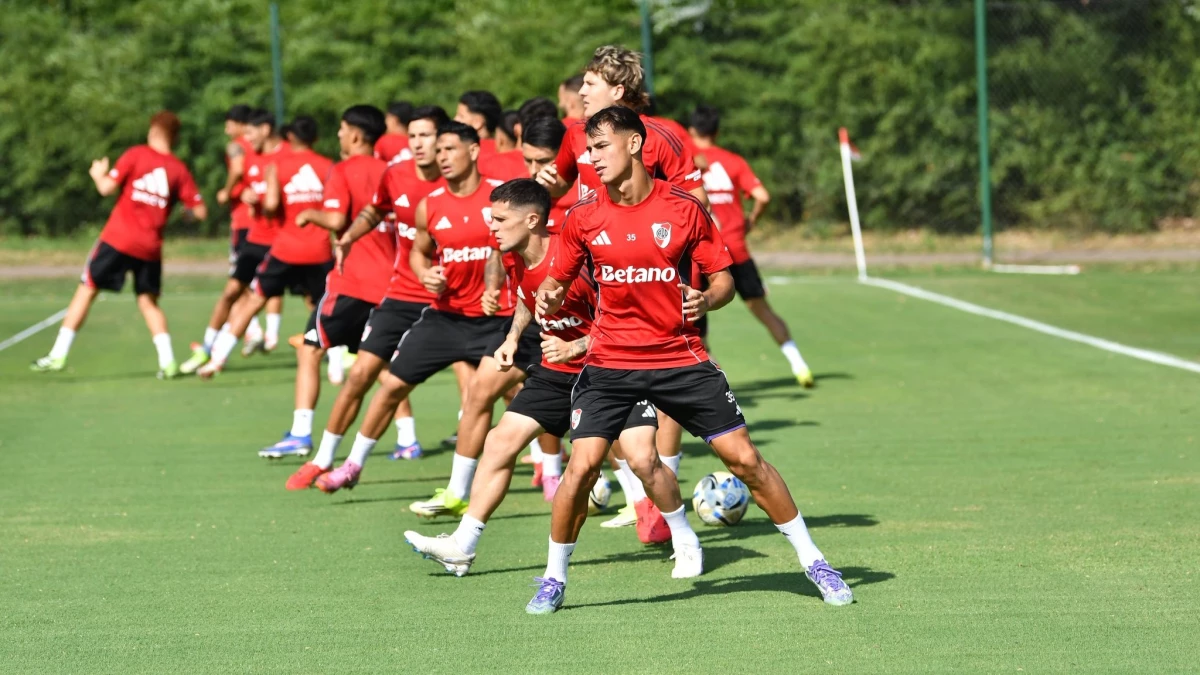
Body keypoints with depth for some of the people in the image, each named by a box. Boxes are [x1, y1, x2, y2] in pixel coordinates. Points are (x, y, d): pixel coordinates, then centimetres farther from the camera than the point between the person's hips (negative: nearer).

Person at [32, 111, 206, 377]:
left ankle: (58, 355, 6)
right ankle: (167, 361, -1)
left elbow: (106, 188, -8)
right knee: (148, 302, 14)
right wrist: (187, 205, 24)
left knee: (86, 290, 7)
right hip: (151, 247, 2)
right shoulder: (179, 169, 4)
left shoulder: (135, 155, -2)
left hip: (118, 238, -2)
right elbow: (200, 211, 1)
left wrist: (98, 173, 14)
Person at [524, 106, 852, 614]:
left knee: (745, 458, -2)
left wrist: (708, 299, -18)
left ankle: (811, 560, 13)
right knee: (582, 465, -15)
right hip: (610, 361, 0)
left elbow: (723, 276, 3)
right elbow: (557, 279, 10)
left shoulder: (684, 209, -4)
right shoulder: (584, 216, 0)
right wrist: (548, 299, -13)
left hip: (681, 358, 0)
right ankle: (554, 578, 5)